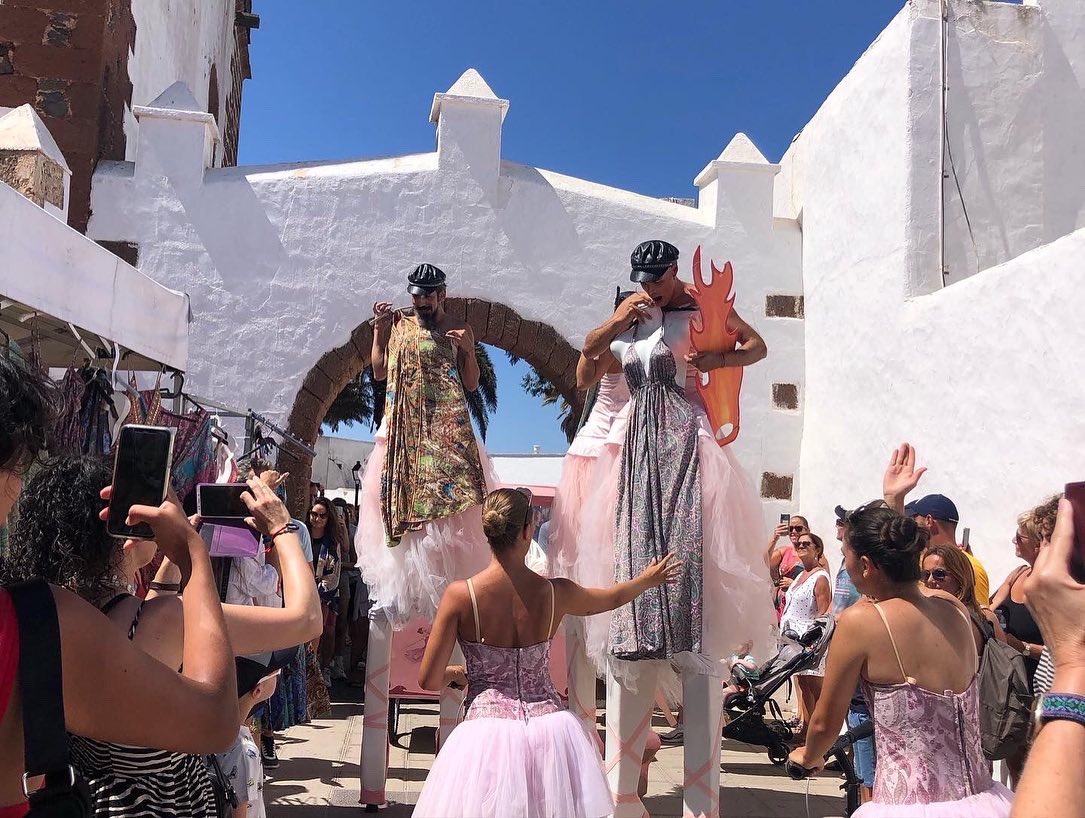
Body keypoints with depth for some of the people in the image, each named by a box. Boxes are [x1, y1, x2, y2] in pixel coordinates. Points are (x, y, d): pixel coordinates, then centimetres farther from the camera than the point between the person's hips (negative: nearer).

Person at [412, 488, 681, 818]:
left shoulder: (460, 595, -12)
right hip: (550, 728, 2)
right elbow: (613, 597, 18)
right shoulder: (556, 593, -4)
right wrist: (649, 578, 39)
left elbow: (429, 680, -7)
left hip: (489, 730, -2)